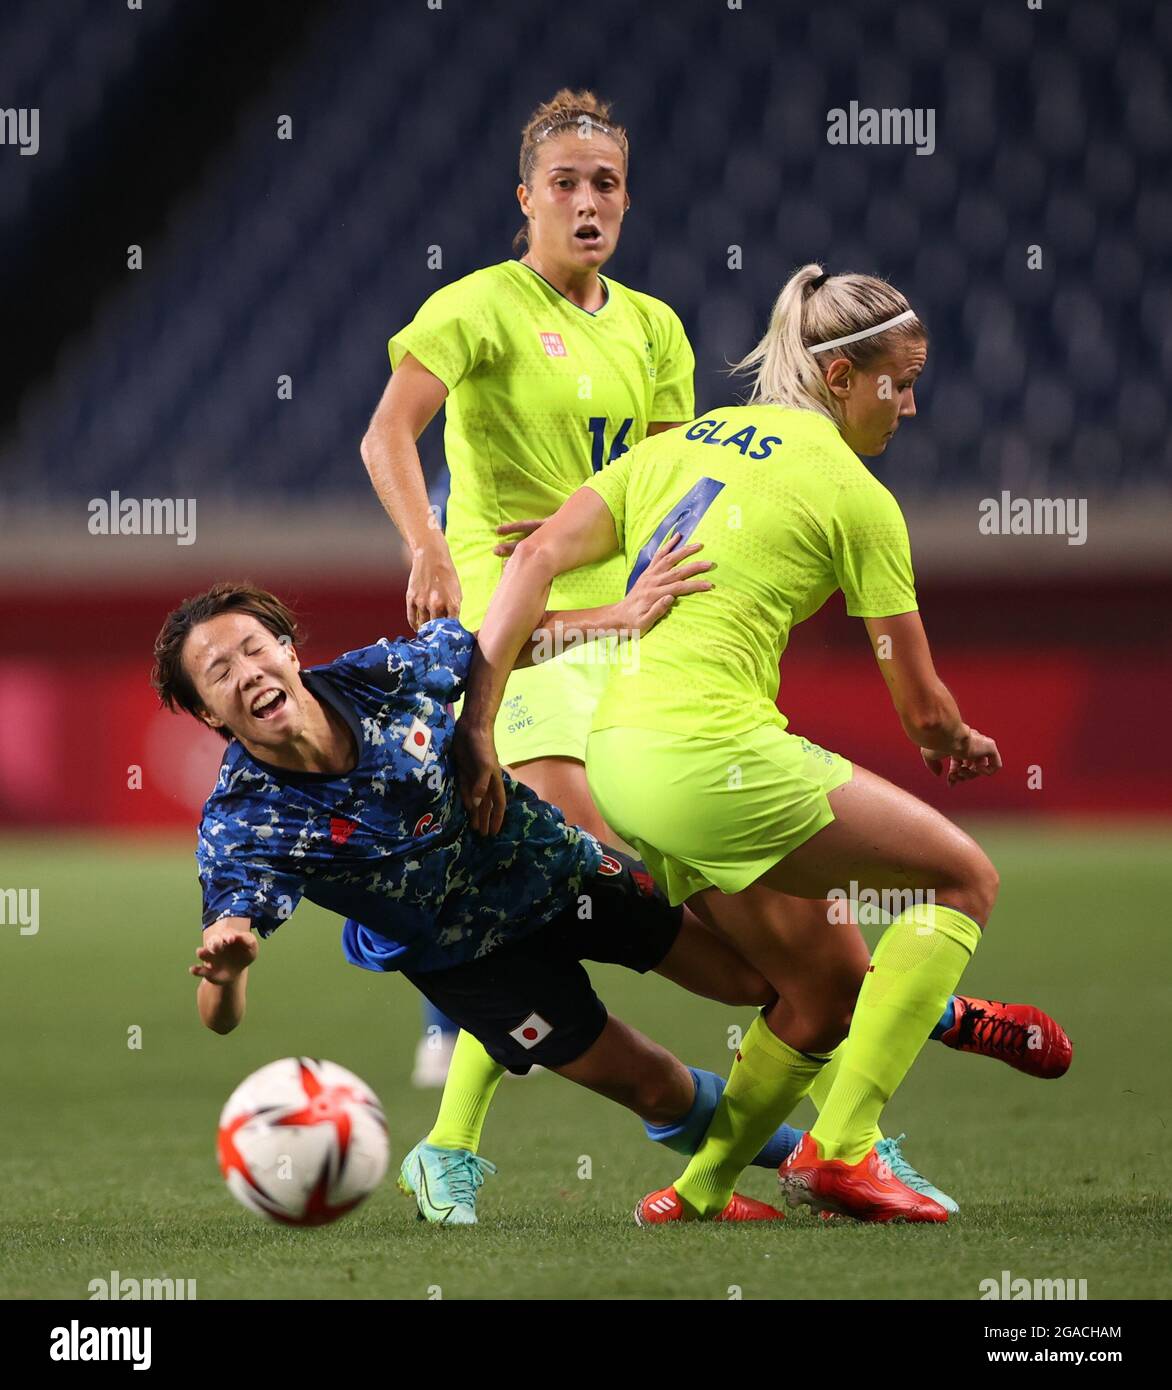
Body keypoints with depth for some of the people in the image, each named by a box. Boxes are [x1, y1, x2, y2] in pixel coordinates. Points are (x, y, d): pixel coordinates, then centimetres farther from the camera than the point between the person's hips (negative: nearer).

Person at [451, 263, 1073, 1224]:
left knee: (831, 987, 18)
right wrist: (957, 741, 25)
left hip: (622, 761, 8)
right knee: (965, 879, 3)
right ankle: (838, 1149, -4)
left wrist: (476, 721, 4)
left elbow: (538, 558, 8)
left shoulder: (685, 443, 18)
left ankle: (699, 1190, 21)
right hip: (711, 755, -8)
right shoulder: (855, 496, -3)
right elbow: (921, 705, 1)